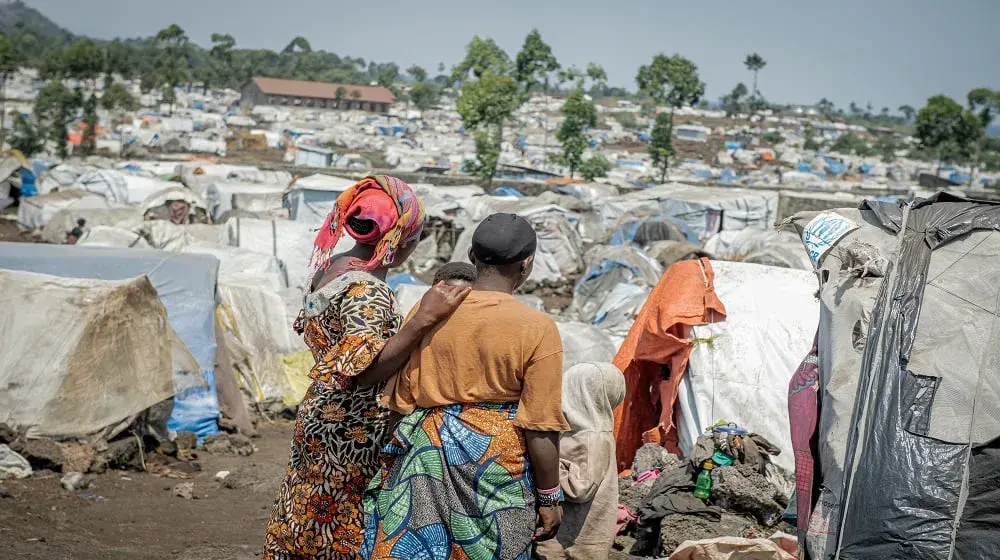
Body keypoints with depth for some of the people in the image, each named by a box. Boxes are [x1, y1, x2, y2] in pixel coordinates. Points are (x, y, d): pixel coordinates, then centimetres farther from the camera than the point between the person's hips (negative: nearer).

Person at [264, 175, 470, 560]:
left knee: (310, 528, 17)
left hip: (320, 415, 9)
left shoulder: (332, 266, 3)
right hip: (350, 432, -9)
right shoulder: (368, 291, -23)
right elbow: (361, 372, -33)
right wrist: (423, 319, -37)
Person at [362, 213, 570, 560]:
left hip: (427, 455, 3)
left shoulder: (426, 310, -3)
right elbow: (540, 428, -11)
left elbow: (401, 399, 3)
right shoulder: (537, 329, -12)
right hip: (498, 462, -2)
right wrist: (550, 497, 0)